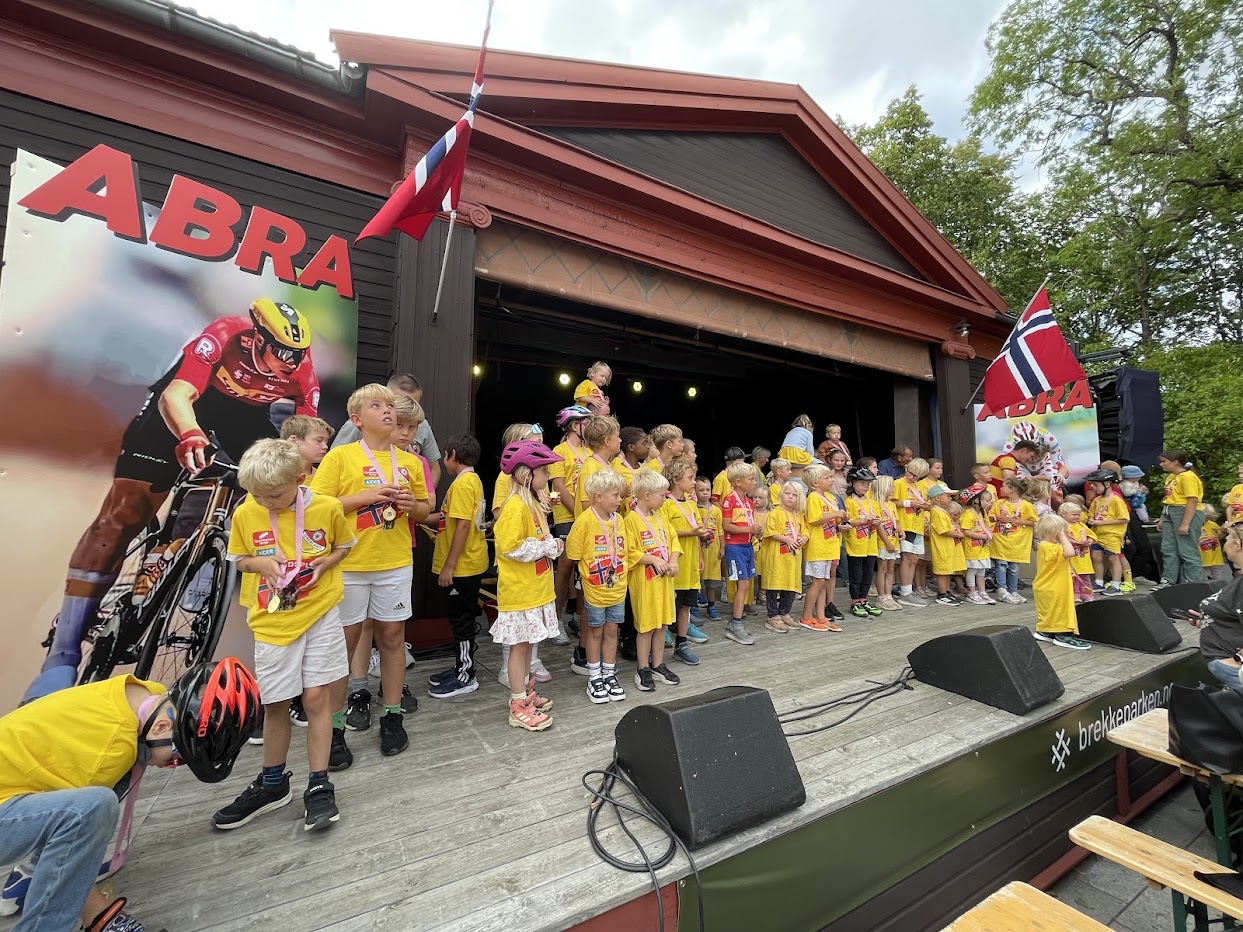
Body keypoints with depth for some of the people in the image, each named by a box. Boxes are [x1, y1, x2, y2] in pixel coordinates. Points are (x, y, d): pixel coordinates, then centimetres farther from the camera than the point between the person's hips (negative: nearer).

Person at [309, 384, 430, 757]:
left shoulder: (410, 462, 6)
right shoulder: (340, 457, -4)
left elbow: (426, 508, 14)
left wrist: (412, 505, -8)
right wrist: (364, 496, -18)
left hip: (396, 563, 3)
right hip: (349, 564, -2)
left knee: (392, 636, 10)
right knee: (346, 638, 8)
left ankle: (391, 716, 24)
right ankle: (354, 693, 33)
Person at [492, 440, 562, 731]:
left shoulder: (534, 504, 11)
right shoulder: (515, 507, -19)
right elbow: (511, 548, -24)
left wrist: (552, 545, 1)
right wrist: (548, 547, -17)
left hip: (536, 589, 9)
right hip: (520, 591, -9)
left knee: (527, 643, 18)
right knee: (520, 645, 2)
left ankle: (525, 692, 33)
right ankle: (519, 707, 14)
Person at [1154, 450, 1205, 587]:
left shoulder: (1188, 476, -14)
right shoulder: (1170, 477, 14)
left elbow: (1192, 501, -19)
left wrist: (1185, 523, -23)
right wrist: (1163, 518, 17)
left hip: (1187, 514, -9)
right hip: (1170, 514, 9)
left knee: (1187, 551, -3)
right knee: (1168, 549, 11)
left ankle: (1193, 584, 6)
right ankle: (1169, 580, 18)